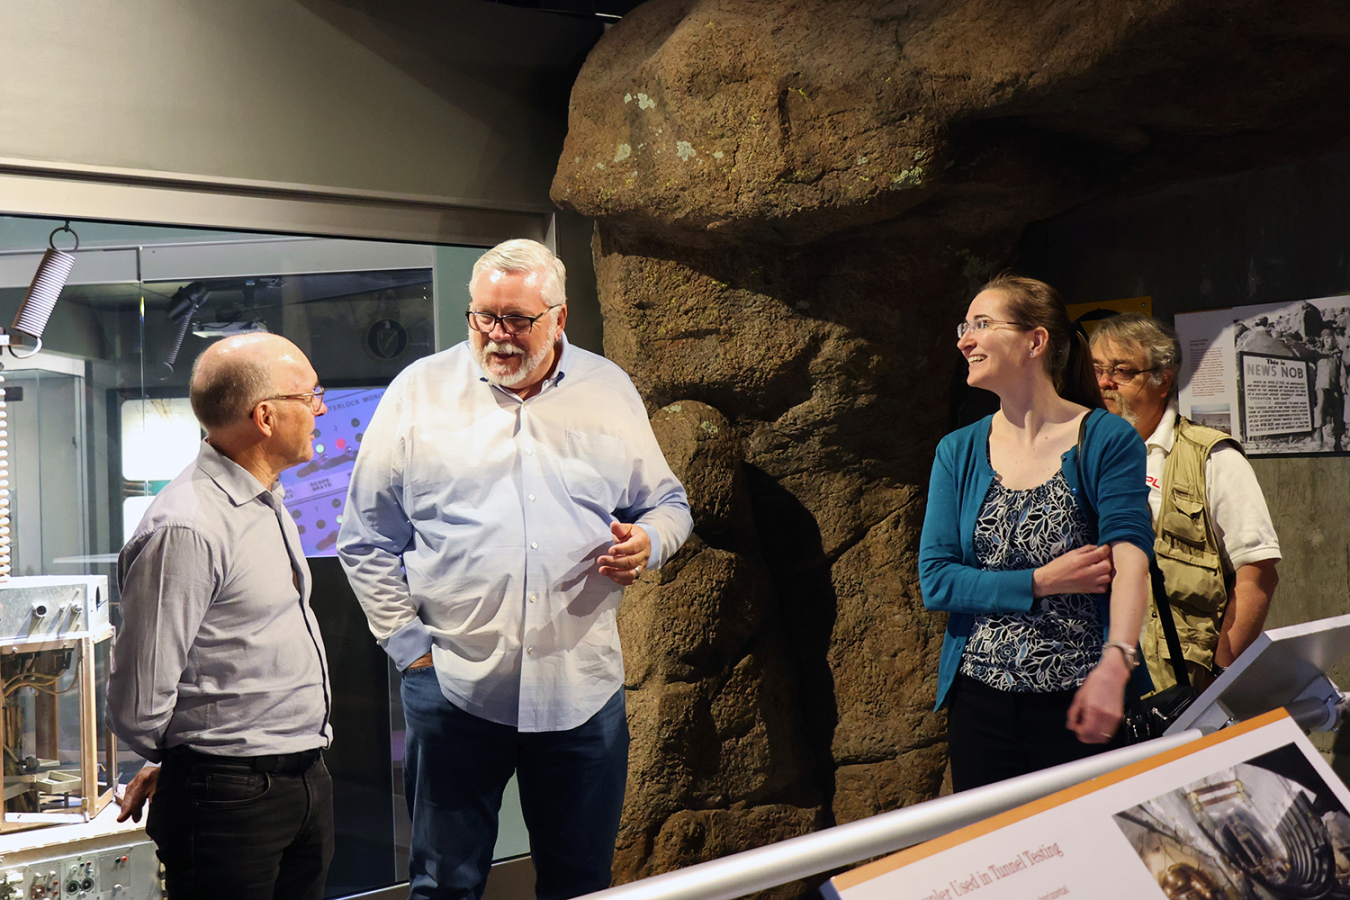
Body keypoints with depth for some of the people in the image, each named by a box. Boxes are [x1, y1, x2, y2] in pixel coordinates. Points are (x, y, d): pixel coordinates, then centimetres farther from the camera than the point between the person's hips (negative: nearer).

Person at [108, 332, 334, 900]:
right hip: (232, 803, -8)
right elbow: (137, 704, -19)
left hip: (307, 783, 8)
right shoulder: (186, 530, -22)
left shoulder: (266, 504, 10)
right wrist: (178, 761, 0)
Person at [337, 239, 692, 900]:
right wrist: (409, 645, -2)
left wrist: (648, 541, -6)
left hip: (582, 688, 2)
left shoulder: (610, 391, 7)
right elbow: (367, 541, 5)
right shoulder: (419, 393, 2)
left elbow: (667, 503, 17)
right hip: (452, 682, -1)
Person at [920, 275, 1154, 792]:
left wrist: (1114, 664, -36)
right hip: (980, 701, 3)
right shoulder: (957, 453, 6)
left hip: (1079, 702, -3)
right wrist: (1043, 582, -14)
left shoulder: (1107, 440, -6)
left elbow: (1128, 558, -20)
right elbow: (935, 581, -1)